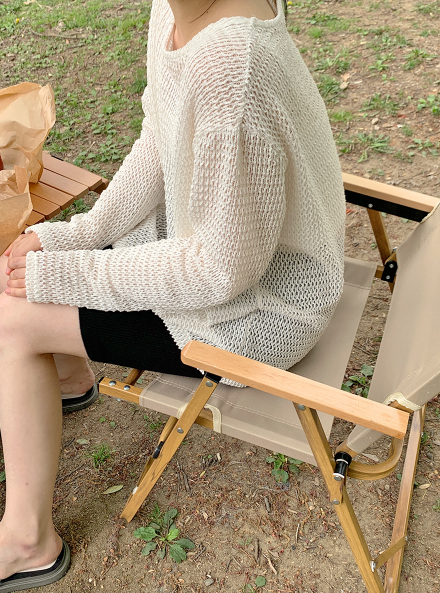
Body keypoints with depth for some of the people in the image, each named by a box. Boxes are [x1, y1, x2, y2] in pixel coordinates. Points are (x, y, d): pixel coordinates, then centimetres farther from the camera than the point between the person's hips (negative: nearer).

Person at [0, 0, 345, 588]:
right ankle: (70, 375, 45)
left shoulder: (230, 66, -33)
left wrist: (67, 273, -18)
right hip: (209, 230, 8)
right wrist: (76, 235, -6)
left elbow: (225, 268, -28)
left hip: (259, 304, -8)